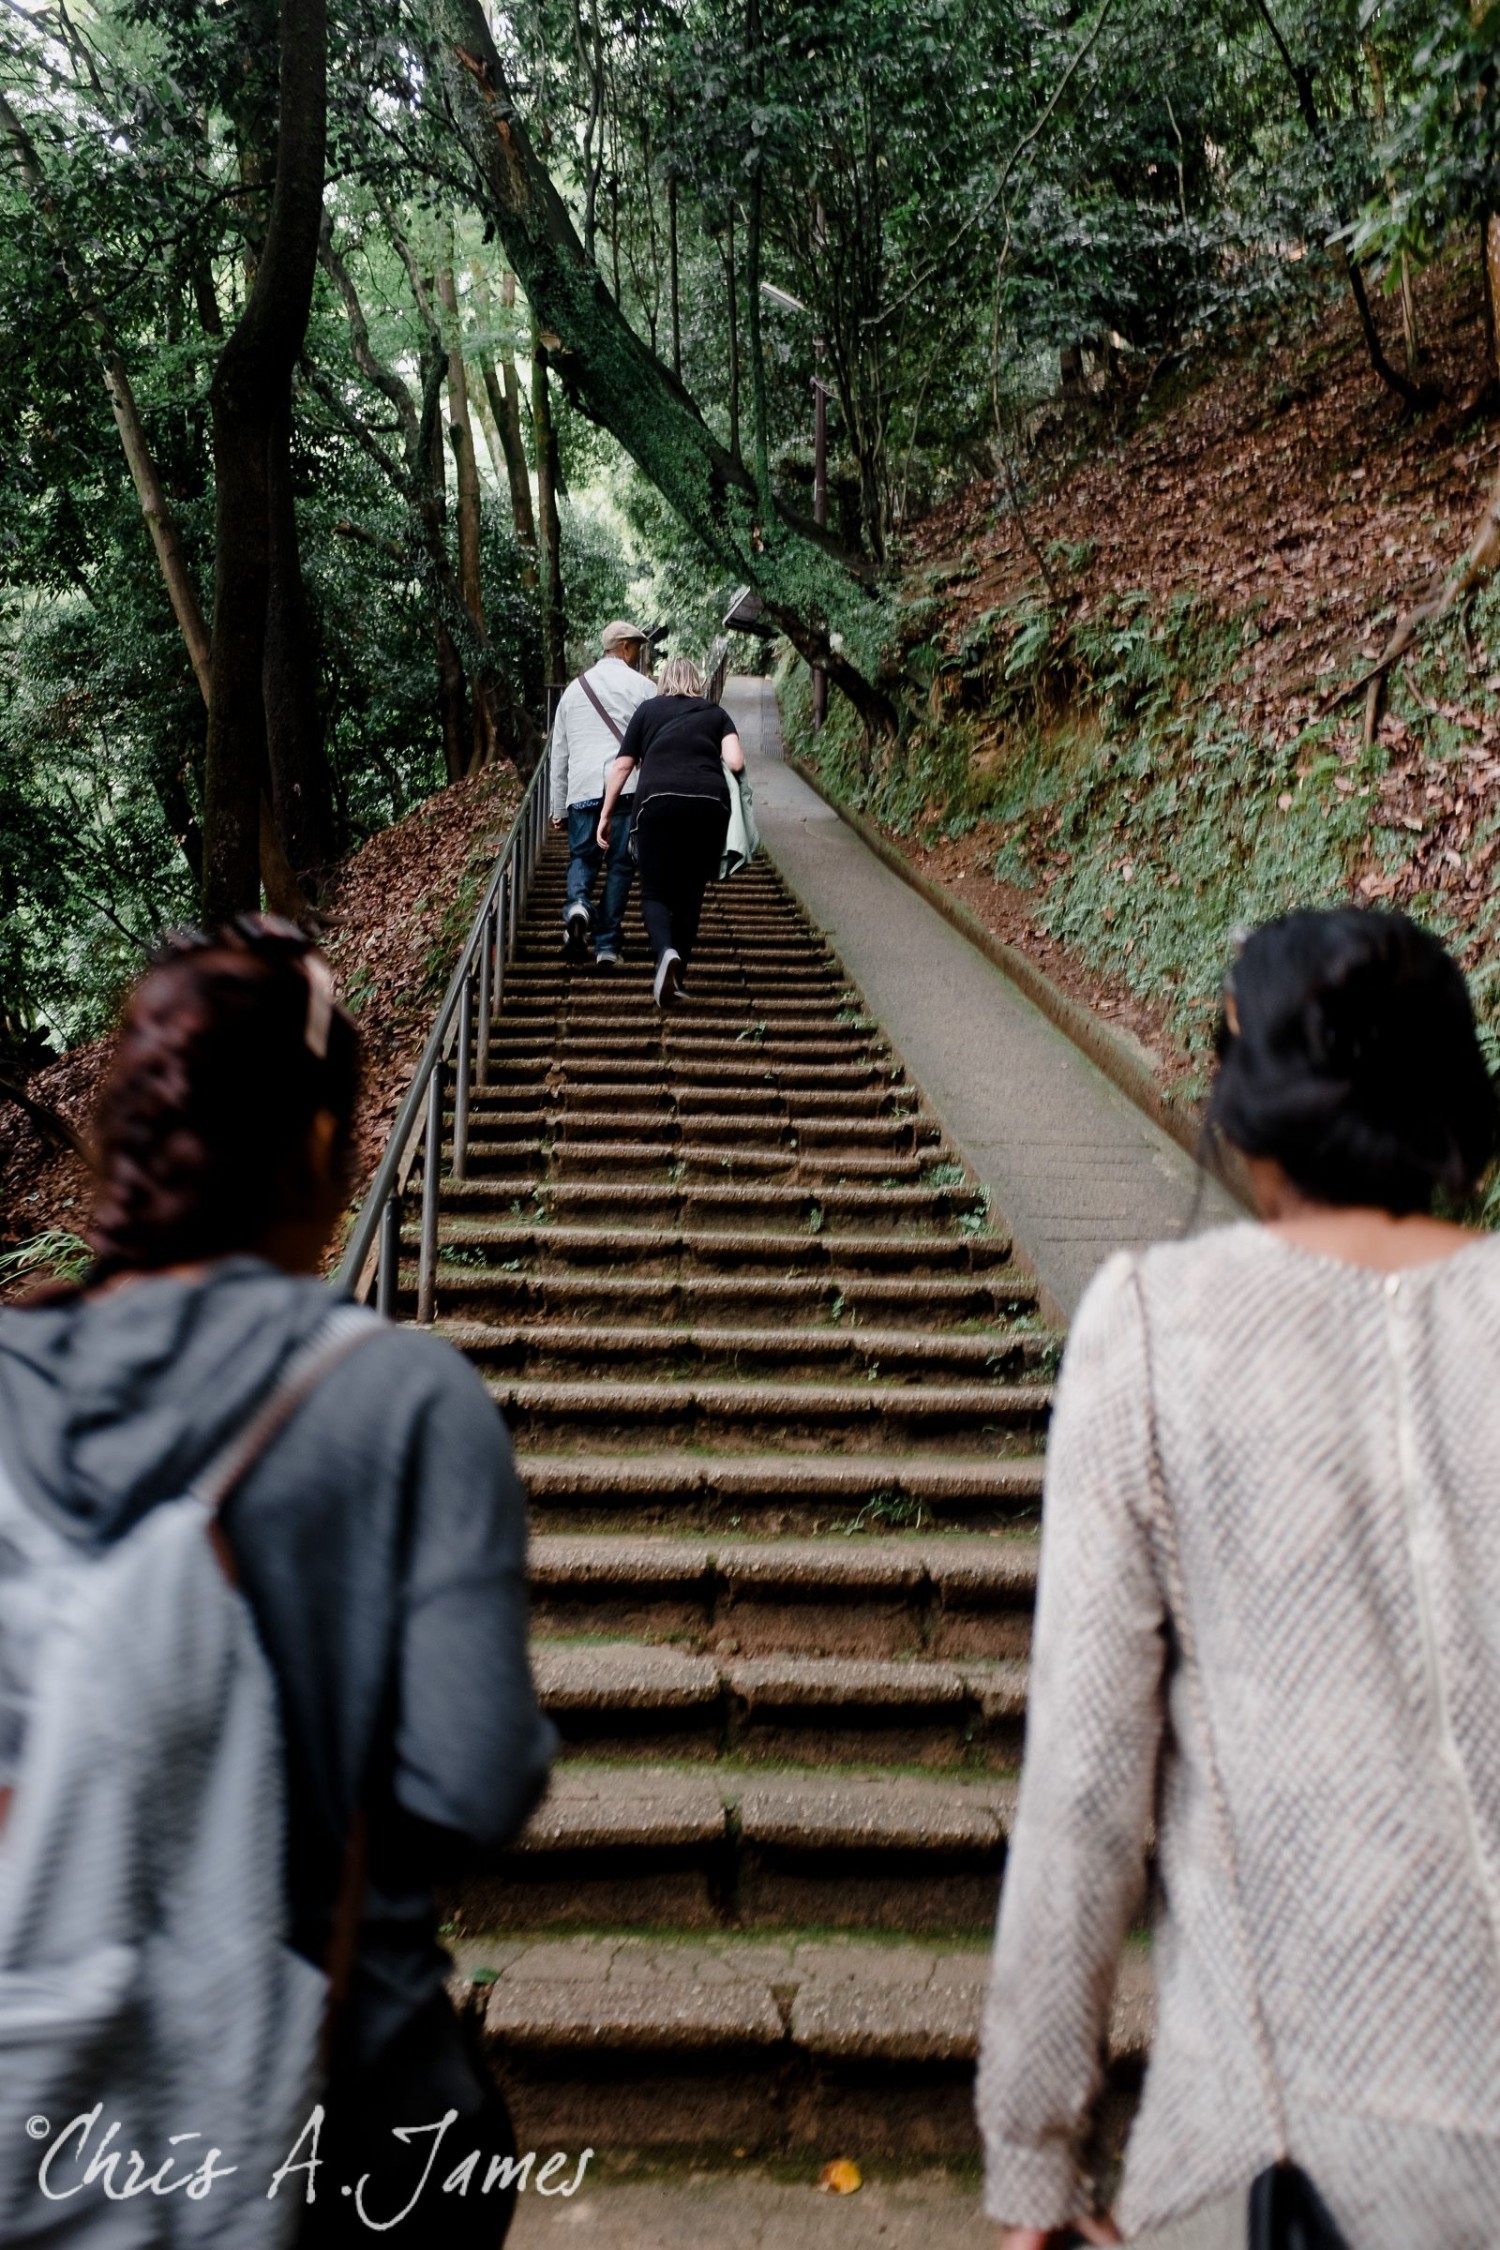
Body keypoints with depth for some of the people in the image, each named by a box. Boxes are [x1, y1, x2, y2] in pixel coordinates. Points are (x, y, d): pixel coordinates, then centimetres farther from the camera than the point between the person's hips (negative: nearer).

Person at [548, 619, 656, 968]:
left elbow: (559, 753, 19)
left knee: (582, 856, 12)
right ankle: (607, 945, 1)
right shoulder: (642, 687, 5)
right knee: (619, 864, 3)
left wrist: (558, 808, 22)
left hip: (582, 790, 3)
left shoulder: (575, 688, 18)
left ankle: (577, 904, -19)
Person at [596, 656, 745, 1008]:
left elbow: (622, 767, 16)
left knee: (655, 891, 1)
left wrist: (606, 815, 22)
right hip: (710, 804, 1)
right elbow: (735, 762, 5)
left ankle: (665, 950, -29)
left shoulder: (649, 710, 20)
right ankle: (676, 978, 13)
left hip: (658, 799, -1)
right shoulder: (716, 713, 21)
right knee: (690, 893, 12)